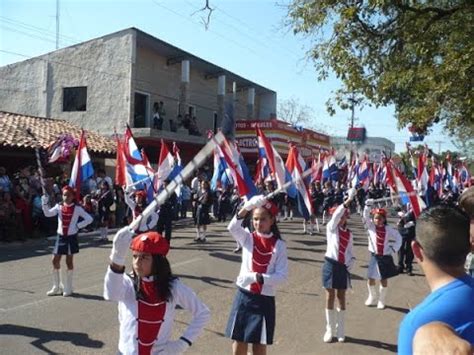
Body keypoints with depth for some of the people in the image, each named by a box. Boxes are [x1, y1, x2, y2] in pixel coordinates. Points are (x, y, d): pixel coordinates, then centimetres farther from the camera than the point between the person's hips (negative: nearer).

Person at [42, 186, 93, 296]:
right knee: (55, 260, 3)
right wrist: (45, 203, -24)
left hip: (71, 237, -3)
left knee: (69, 261, 4)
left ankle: (68, 288, 15)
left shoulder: (77, 208, -7)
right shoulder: (59, 206, 1)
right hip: (60, 236, 3)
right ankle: (57, 287, 18)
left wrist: (78, 226, -11)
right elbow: (48, 214, -11)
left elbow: (89, 219, -7)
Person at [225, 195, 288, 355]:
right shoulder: (247, 237, -1)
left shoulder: (279, 245, -3)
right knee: (239, 340, 8)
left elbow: (282, 276, -9)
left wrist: (259, 278, -22)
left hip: (264, 299, -1)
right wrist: (248, 206, -35)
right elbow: (232, 227, -23)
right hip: (244, 296, 1)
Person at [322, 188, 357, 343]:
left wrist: (350, 263, -4)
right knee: (330, 297, 3)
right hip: (331, 265, -3)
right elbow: (336, 215, -20)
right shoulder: (331, 227, -1)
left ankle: (340, 331, 18)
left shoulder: (349, 233, 9)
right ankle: (329, 330, 12)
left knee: (341, 297, 8)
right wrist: (348, 200, -29)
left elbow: (350, 251, 15)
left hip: (343, 267, 3)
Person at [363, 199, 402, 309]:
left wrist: (393, 249, -1)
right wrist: (368, 205, -28)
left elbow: (398, 238, 8)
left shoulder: (389, 229, -2)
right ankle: (372, 298, 28)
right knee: (371, 278, 5)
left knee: (384, 279, 7)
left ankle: (381, 300, 22)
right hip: (374, 256, 1)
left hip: (385, 257, 0)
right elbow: (365, 216, -16)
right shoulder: (371, 226, -2)